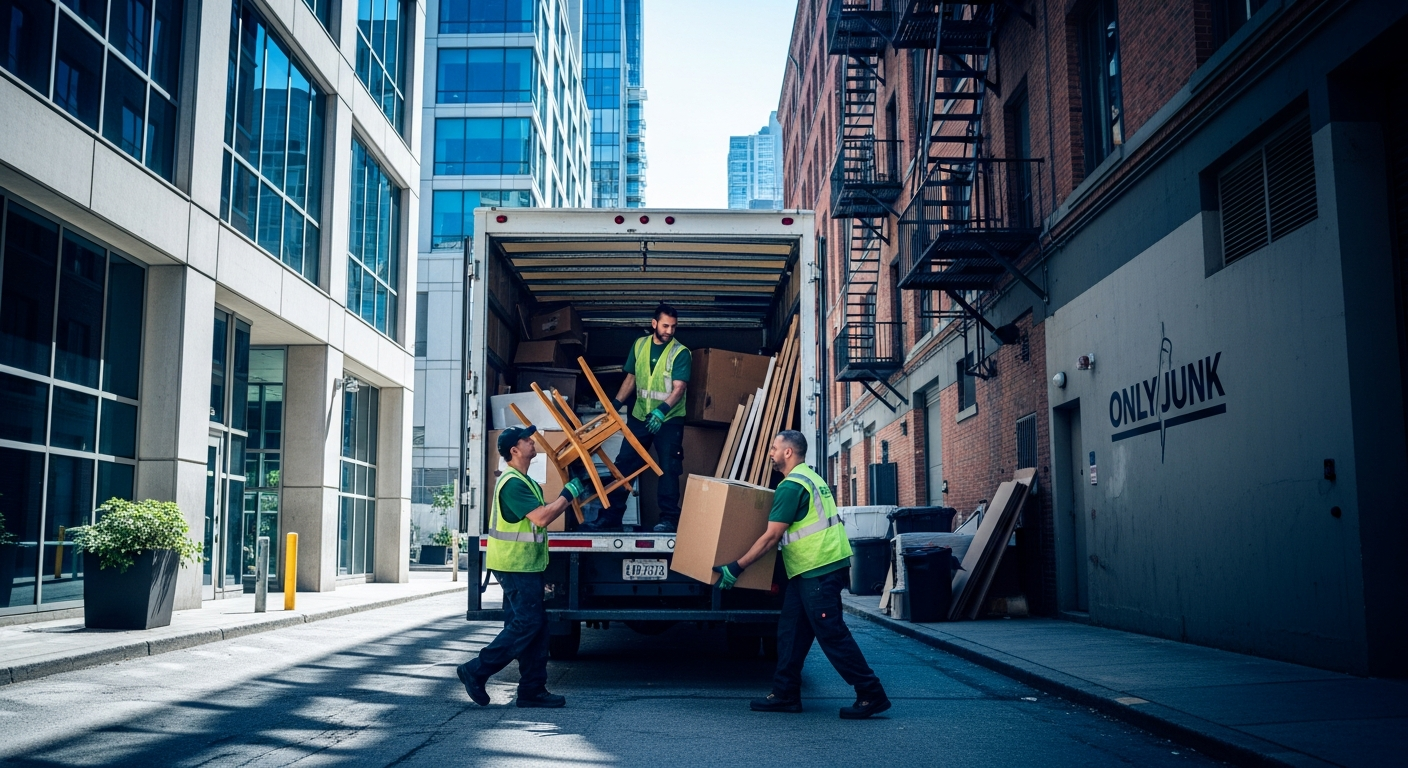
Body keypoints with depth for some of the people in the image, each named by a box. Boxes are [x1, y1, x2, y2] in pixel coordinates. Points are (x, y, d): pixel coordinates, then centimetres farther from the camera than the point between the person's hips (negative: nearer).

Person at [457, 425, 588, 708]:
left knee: (536, 625, 9)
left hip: (526, 566, 11)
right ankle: (476, 671, -2)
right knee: (526, 624, -10)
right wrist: (571, 491, -16)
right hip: (516, 566, -11)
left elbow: (542, 511, 18)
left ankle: (533, 689, 11)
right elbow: (541, 518, -23)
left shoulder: (524, 481, 18)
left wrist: (571, 495, 8)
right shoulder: (513, 483, -17)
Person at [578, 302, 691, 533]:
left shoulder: (680, 353, -10)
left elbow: (679, 388, -20)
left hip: (669, 419, -4)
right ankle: (610, 516, 9)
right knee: (623, 465, 4)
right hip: (639, 417, 5)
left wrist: (661, 411, -35)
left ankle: (669, 518, 4)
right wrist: (615, 403, 5)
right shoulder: (639, 345, 5)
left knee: (668, 468, -4)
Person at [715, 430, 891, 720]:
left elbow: (771, 536, -16)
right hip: (810, 569, 10)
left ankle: (871, 695, -2)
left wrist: (736, 568, -12)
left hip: (820, 570, -10)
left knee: (832, 634, -7)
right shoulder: (810, 477, 17)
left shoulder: (792, 486, -14)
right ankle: (785, 694, 16)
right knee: (790, 630, 11)